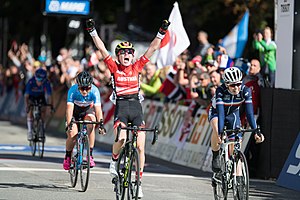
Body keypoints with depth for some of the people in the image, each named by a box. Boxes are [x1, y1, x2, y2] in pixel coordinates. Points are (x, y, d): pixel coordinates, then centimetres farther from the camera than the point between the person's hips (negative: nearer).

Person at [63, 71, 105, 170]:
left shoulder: (94, 91, -30)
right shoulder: (73, 90, -32)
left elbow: (98, 109, -35)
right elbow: (69, 108, -38)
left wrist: (100, 124, -48)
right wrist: (69, 124, -51)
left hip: (88, 110, 1)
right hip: (75, 111, -1)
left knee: (91, 124, -30)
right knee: (72, 134, -19)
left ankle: (90, 155, -22)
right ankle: (67, 157, 9)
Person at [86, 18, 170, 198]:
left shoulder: (137, 67, 7)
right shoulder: (114, 68, 3)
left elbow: (152, 49, 5)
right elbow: (102, 49, -4)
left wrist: (162, 33, -1)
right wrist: (92, 32, -12)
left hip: (137, 108, 2)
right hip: (121, 107, -2)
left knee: (140, 147, -3)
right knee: (121, 139, -26)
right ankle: (114, 161, 6)